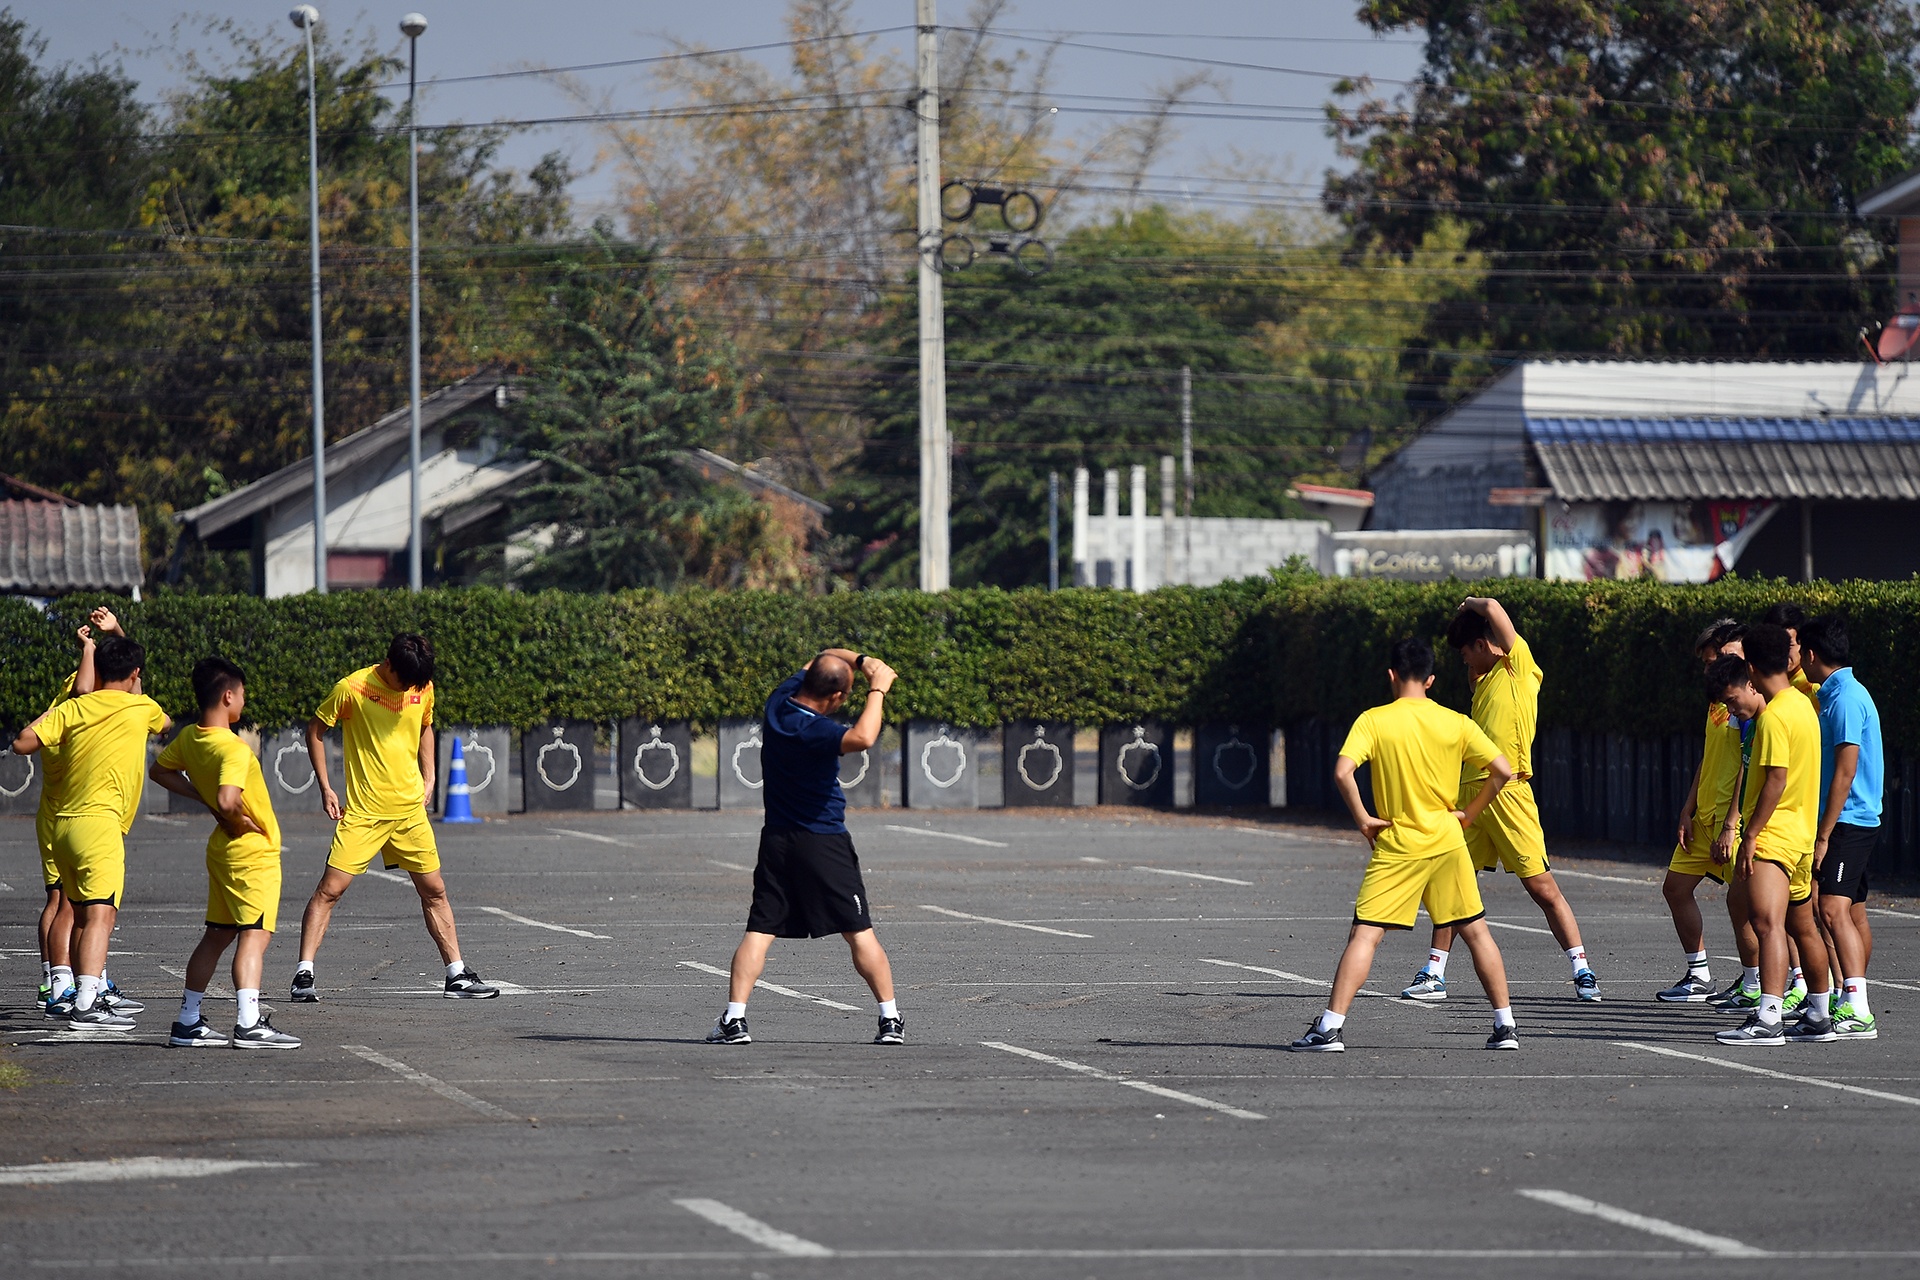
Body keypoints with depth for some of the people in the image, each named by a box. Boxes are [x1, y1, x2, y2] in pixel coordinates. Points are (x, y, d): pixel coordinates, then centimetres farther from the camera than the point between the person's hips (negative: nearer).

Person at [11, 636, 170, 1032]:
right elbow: (164, 723, 25)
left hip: (63, 824, 6)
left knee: (84, 914, 18)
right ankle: (86, 1006, -28)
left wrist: (49, 714, 18)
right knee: (100, 914, -15)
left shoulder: (73, 708, 8)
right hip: (100, 823, -6)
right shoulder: (141, 708, 1)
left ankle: (91, 995, 27)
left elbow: (24, 743, 0)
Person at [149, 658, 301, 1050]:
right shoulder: (234, 749, -23)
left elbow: (159, 771, 21)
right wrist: (238, 820, -15)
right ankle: (249, 1024, -22)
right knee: (254, 935, -12)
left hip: (223, 851, 9)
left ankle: (187, 1023, 20)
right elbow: (228, 800, -37)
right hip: (253, 852, -9)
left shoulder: (189, 738, 3)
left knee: (218, 936, 16)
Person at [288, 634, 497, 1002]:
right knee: (330, 889, -11)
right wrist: (325, 788, -5)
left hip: (411, 809, 4)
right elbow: (315, 730, -1)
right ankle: (304, 975, -7)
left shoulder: (423, 689, 2)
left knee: (434, 890, 7)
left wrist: (428, 778, 12)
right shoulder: (352, 689, -12)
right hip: (363, 812, -4)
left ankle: (458, 976, 15)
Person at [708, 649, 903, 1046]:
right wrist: (878, 689, -28)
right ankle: (891, 1019, 5)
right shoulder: (811, 730, -22)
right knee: (860, 933, 3)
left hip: (777, 839, 6)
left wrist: (861, 661, 0)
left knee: (759, 931, 2)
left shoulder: (782, 699, 0)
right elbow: (861, 738, -40)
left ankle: (733, 1020, -9)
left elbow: (824, 657, 16)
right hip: (825, 845, -6)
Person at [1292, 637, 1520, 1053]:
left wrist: (1362, 818, -6)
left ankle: (1330, 1027, -11)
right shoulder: (1456, 724, 1)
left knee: (1364, 935, -3)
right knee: (1475, 931, 12)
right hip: (1448, 842, 2)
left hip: (1397, 846, -2)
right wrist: (1470, 814, 9)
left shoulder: (1373, 721, -6)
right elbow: (1502, 771, -1)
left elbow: (1342, 772, -18)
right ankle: (1506, 1025, 12)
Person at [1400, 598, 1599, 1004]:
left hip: (1508, 792, -8)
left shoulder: (1520, 666, -3)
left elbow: (1493, 610, -10)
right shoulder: (1484, 678, 18)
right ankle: (1434, 974, 15)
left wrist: (1474, 604, 10)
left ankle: (1582, 972, -1)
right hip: (1471, 791, 8)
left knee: (1542, 887, -7)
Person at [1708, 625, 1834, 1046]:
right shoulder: (1803, 705, 14)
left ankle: (1768, 1019, -32)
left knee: (1767, 921, -20)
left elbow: (1775, 782, -21)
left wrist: (1750, 836, -19)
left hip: (1774, 835, -11)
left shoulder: (1773, 717, -15)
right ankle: (1819, 1017, 31)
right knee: (1802, 925, 20)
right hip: (1802, 833, 11)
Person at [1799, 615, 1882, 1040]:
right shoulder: (1841, 693, 16)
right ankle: (1851, 1005, 22)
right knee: (1853, 915, 15)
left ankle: (1858, 1013, -27)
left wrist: (1824, 836, -20)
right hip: (1856, 821, 11)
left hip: (1847, 823, -11)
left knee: (1834, 910, -19)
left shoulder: (1846, 698, -15)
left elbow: (1845, 774, -20)